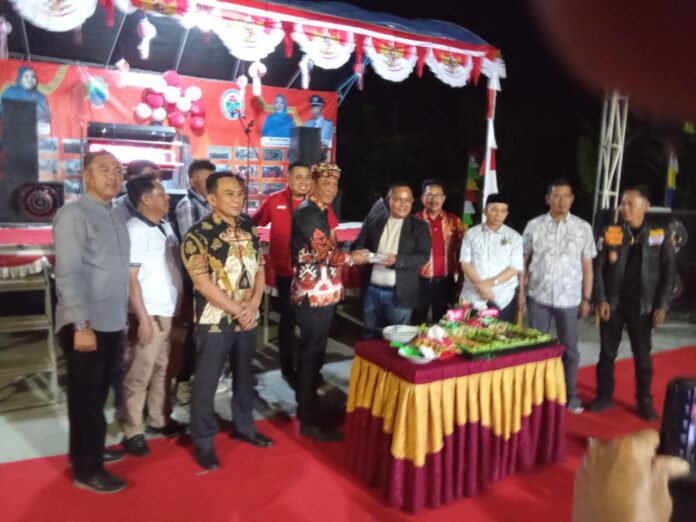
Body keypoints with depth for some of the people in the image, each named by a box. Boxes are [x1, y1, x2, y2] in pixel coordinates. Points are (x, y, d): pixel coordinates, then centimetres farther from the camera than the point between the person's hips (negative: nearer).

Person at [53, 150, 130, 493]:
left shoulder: (114, 218, 12)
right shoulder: (73, 215, -12)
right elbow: (68, 273, -18)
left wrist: (123, 315, 13)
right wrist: (81, 325, -22)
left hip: (111, 322, 8)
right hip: (85, 324, -7)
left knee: (98, 394, 19)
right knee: (85, 396, 4)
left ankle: (91, 450, 35)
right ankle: (86, 470, 17)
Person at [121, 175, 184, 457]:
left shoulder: (165, 226, 9)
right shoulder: (135, 230, -13)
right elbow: (130, 279, -15)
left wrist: (182, 306, 11)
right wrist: (143, 317, -17)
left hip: (170, 311, 8)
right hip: (151, 314, -7)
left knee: (162, 369, 17)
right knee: (139, 375, 4)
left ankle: (158, 420, 32)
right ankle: (132, 432, 16)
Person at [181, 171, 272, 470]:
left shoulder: (250, 230, 5)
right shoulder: (198, 235, -13)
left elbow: (259, 269, 8)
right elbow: (202, 282, -17)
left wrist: (253, 304, -7)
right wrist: (237, 310, -15)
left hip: (248, 318, 6)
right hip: (215, 320, -5)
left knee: (244, 376, 18)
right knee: (206, 382, 6)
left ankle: (244, 426, 37)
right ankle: (203, 442, 22)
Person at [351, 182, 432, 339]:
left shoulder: (419, 226, 0)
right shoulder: (373, 223, 8)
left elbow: (423, 256, -9)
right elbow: (357, 245, 8)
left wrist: (397, 260, -25)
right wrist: (361, 253, -17)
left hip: (399, 294, -3)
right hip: (372, 291, 3)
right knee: (370, 338, 14)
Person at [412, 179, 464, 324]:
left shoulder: (454, 221, 4)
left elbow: (460, 250, 8)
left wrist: (461, 277, 2)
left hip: (445, 281, 2)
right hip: (420, 281, -2)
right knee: (417, 323, 6)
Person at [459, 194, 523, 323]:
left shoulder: (514, 237, 4)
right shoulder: (471, 233, 6)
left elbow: (515, 267, -2)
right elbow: (465, 263, 0)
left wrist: (492, 282, -16)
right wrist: (480, 285, -14)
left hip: (503, 298, 0)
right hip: (473, 296, 0)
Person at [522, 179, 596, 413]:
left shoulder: (583, 227, -1)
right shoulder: (534, 226, -1)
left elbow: (587, 266, 2)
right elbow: (524, 262, 3)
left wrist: (587, 298, 0)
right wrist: (521, 292, 0)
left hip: (569, 299, 0)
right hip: (538, 297, 0)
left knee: (569, 348, 11)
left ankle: (571, 393, 27)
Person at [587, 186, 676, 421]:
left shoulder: (660, 236, -1)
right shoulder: (610, 233, 0)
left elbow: (668, 273, 0)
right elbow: (598, 268, -1)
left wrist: (662, 305, -6)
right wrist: (600, 300, -8)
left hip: (642, 307, -1)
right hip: (611, 304, 1)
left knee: (642, 356, 9)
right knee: (607, 353, 9)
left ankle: (645, 400, 24)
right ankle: (604, 395, 24)